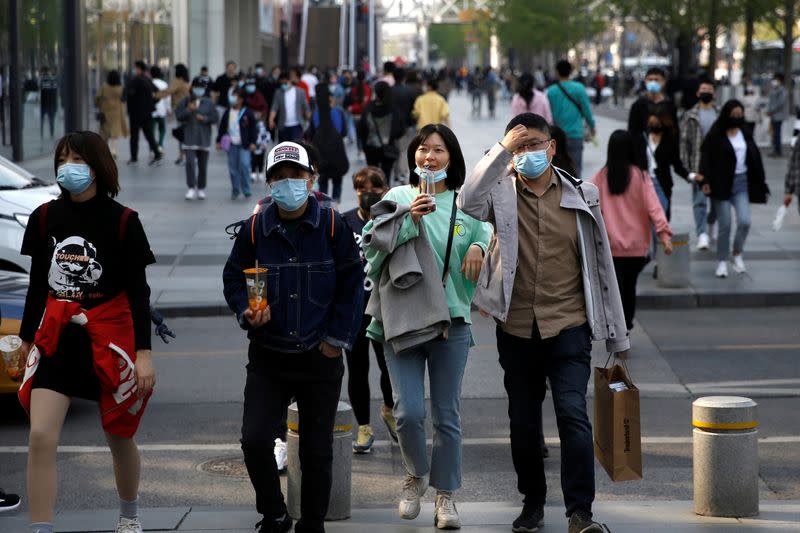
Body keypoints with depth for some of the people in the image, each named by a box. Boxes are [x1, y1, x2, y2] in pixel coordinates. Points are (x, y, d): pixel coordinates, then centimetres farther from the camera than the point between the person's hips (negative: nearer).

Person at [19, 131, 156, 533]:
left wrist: (143, 353, -8)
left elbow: (138, 291, -4)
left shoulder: (122, 221, -5)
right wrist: (27, 337, 17)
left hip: (109, 340, -2)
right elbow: (37, 283, 14)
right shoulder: (45, 218, 4)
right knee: (40, 437, -12)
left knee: (119, 437, 12)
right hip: (56, 338, 2)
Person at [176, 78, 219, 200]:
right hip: (189, 139, -2)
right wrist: (188, 110, -19)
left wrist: (204, 118, -14)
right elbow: (178, 116, -4)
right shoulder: (185, 102, 3)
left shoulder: (209, 103, 4)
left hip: (204, 139, 2)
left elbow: (215, 117, 1)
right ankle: (191, 188, -12)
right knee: (190, 163, -14)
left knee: (203, 165, 8)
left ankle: (201, 189, 20)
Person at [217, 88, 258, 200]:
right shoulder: (227, 113, 8)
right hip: (231, 145, 4)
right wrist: (219, 140, 12)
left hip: (244, 145, -4)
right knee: (233, 168, 5)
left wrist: (253, 142, -6)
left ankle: (246, 190, -3)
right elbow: (222, 127, 15)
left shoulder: (247, 113, -3)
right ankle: (235, 190, 16)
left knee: (244, 165, -14)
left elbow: (253, 128, -1)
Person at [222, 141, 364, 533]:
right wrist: (246, 312, -9)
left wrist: (339, 338, -3)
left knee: (317, 450, 6)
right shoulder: (254, 229, 0)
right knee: (254, 440, -12)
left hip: (320, 358, -1)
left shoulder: (332, 226, -3)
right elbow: (233, 277, 11)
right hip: (268, 358, 1)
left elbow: (352, 284, 2)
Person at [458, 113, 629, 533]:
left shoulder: (582, 196, 4)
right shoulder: (501, 192, 1)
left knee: (573, 415, -15)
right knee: (523, 423, 11)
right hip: (517, 330, 1)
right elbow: (468, 203, -23)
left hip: (569, 328, -1)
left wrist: (616, 336, 9)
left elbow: (602, 265, 8)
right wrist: (500, 151, -22)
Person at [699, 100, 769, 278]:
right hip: (722, 184, -4)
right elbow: (706, 158, -10)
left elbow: (755, 159, 14)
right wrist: (706, 181, -20)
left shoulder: (745, 134, 9)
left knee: (744, 221, -8)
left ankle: (737, 254, 16)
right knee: (725, 224, -1)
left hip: (742, 183, 4)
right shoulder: (715, 136, -6)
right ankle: (722, 261, 13)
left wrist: (760, 181, 11)